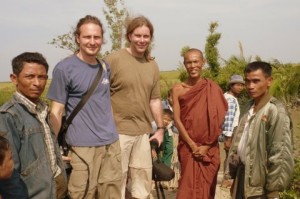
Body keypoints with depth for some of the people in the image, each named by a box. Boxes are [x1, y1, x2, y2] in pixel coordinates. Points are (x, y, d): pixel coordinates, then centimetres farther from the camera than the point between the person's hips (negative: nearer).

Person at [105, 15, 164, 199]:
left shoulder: (153, 66, 9)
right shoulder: (114, 59, -8)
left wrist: (160, 128, 14)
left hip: (143, 132, 6)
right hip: (118, 131, -5)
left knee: (142, 181, 16)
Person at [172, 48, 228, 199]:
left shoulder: (213, 89, 0)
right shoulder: (178, 89, 0)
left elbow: (218, 122, -3)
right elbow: (177, 119, -4)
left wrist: (206, 146, -9)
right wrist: (192, 145, -11)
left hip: (209, 149, 1)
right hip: (187, 146, 0)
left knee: (206, 186, 8)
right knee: (189, 186, 1)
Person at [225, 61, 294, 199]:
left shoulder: (275, 111, -17)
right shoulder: (248, 107, 8)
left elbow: (281, 155, -18)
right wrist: (231, 172, 11)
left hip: (259, 183, -7)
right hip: (242, 173, 7)